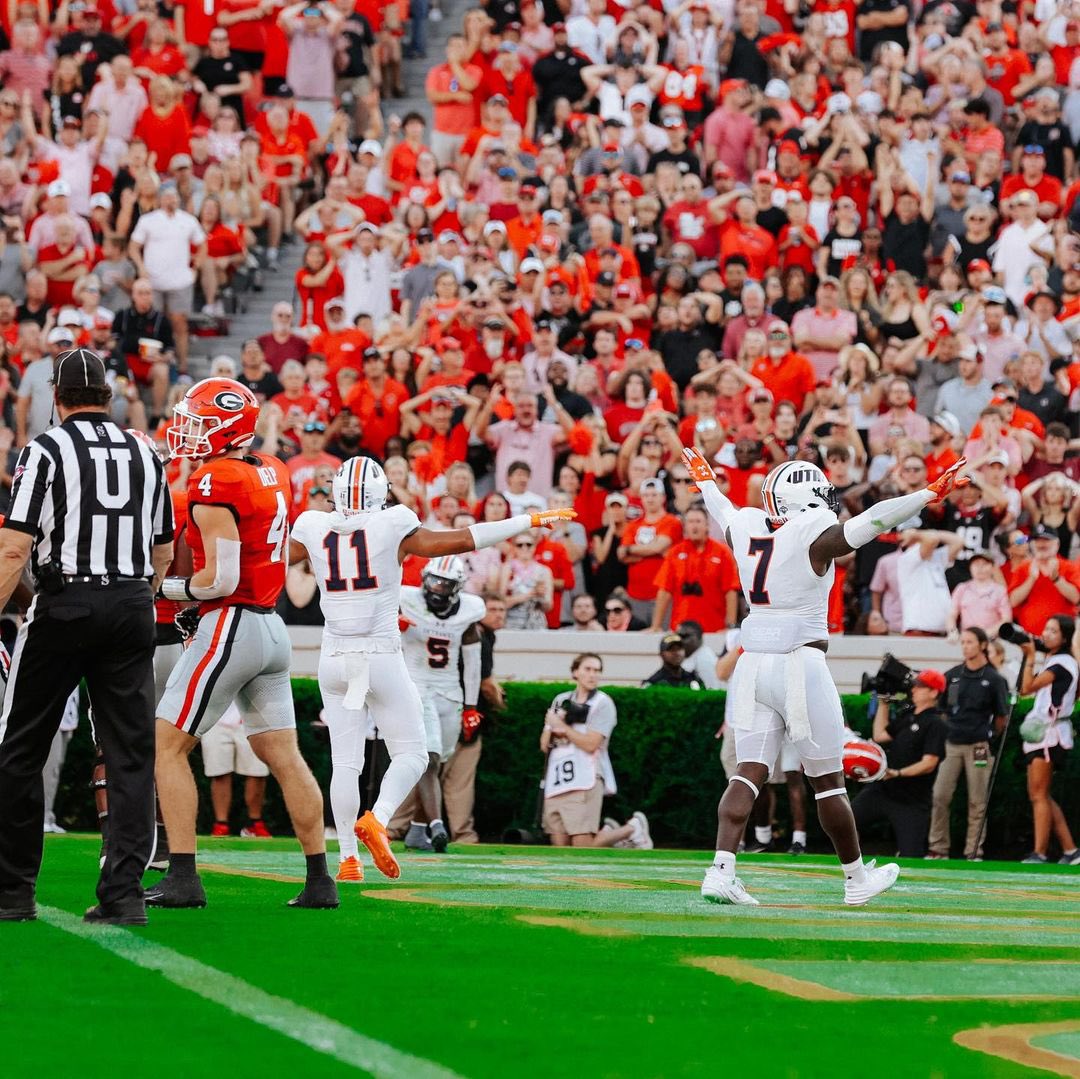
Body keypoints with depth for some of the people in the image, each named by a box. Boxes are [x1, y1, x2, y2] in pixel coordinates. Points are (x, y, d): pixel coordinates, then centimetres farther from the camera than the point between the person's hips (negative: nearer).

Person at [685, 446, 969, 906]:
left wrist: (706, 482, 49)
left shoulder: (745, 529, 6)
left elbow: (724, 513, 28)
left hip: (752, 665, 5)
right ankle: (856, 879, 20)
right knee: (828, 781, 7)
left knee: (749, 773, 1)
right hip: (801, 666, -5)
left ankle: (721, 869, -16)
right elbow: (874, 520, -16)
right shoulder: (815, 537, -11)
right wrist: (931, 493, -9)